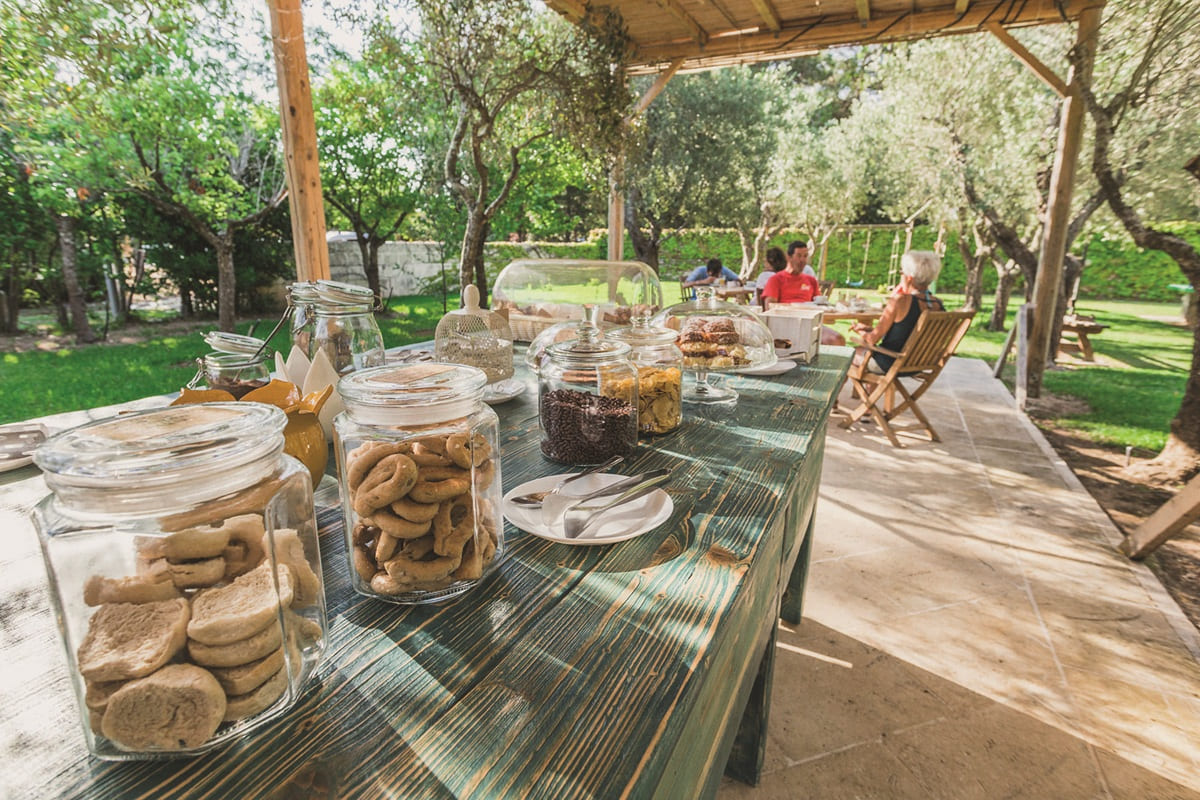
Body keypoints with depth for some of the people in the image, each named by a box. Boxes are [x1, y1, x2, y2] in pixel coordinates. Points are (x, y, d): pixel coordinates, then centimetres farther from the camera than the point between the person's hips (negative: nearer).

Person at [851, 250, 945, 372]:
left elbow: (873, 339, -17)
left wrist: (860, 331, 5)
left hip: (891, 364, -7)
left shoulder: (901, 301, -25)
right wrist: (871, 328, 14)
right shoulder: (939, 305, -4)